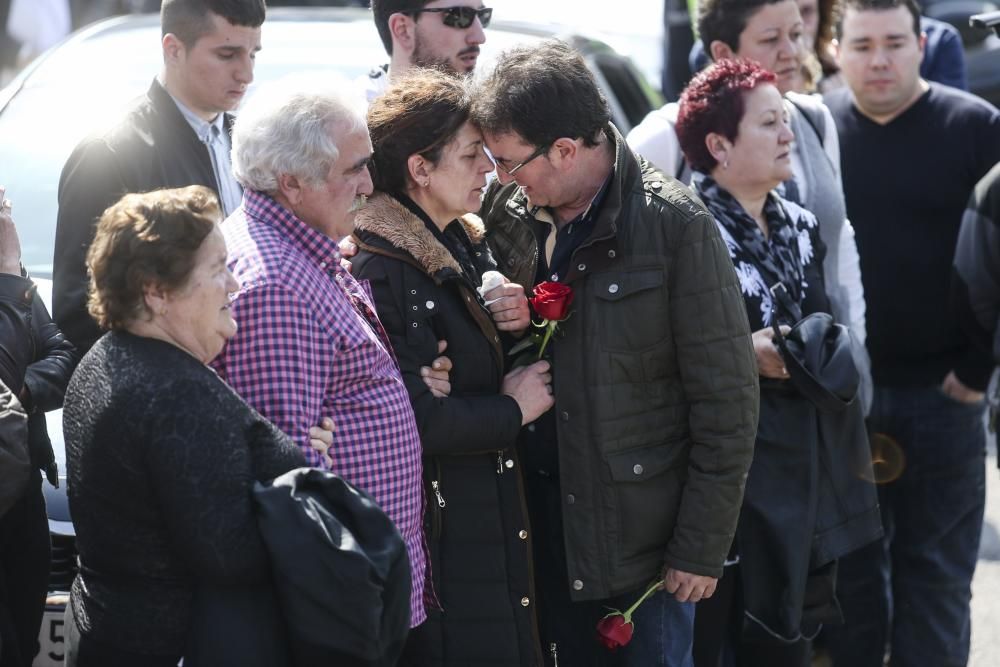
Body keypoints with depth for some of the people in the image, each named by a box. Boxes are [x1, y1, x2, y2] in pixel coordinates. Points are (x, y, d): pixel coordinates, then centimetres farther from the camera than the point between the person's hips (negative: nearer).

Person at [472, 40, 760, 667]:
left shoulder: (677, 226, -12)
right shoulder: (506, 212, 2)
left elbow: (727, 402, -10)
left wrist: (701, 547, -10)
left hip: (643, 538, -5)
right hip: (546, 526, 5)